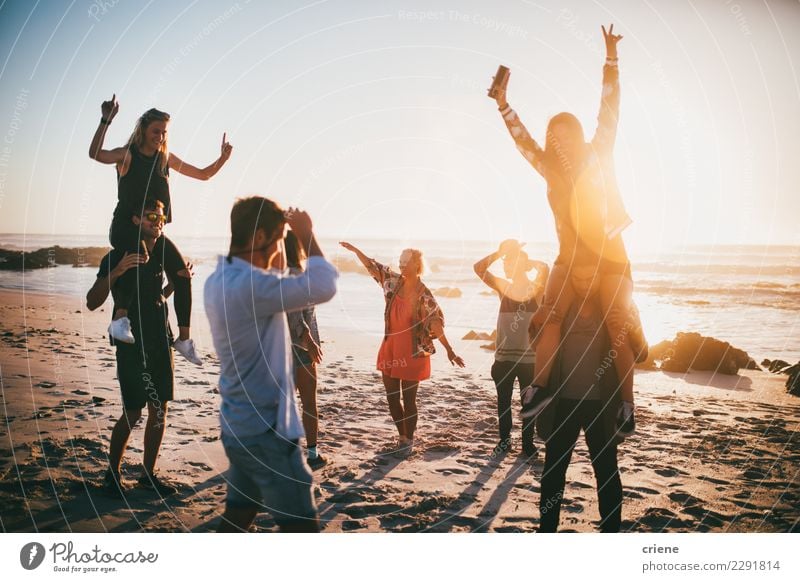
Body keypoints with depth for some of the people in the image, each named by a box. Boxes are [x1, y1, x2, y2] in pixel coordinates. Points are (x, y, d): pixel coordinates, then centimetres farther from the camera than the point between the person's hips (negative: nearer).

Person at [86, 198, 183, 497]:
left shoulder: (161, 253, 8)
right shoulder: (117, 257, -10)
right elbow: (92, 302, -14)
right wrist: (114, 273, -29)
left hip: (161, 342, 6)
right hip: (131, 345, -6)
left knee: (159, 410, 8)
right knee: (132, 413, -4)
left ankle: (148, 474, 20)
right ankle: (112, 474, 16)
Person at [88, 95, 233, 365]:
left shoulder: (166, 158, 12)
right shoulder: (127, 155, -2)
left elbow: (203, 174, 18)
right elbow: (95, 154, -24)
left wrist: (223, 158, 2)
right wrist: (106, 121, -34)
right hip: (124, 228, -5)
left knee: (182, 273, -12)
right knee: (136, 256, -38)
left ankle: (185, 338, -8)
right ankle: (120, 318, -38)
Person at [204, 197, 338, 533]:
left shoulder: (219, 281, 6)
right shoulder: (250, 284, -24)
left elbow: (275, 294, 23)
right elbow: (323, 288, -30)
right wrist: (306, 235, -14)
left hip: (239, 425, 10)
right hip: (265, 429, -10)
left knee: (238, 515, 20)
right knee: (301, 526, 0)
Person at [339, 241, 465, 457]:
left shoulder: (424, 295, -15)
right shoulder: (394, 281, 1)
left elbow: (436, 324, -17)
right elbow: (373, 267, 13)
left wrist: (449, 350, -22)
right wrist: (354, 249, 14)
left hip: (412, 353, -6)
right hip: (390, 349, 6)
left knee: (408, 399, 5)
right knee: (392, 397, 12)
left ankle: (409, 440, 23)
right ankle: (402, 436, 30)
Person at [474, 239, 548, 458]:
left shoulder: (536, 288, -3)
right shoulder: (503, 287, 4)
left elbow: (544, 268, -23)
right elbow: (479, 268, -4)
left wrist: (521, 258, -11)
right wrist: (499, 252, -11)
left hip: (528, 357, -3)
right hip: (503, 356, 3)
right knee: (503, 402, 12)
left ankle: (527, 443, 21)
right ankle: (504, 440, 27)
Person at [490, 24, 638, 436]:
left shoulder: (599, 154, 1)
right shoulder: (552, 168, 6)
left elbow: (609, 106, -1)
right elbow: (523, 140, 5)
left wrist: (611, 58, -4)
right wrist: (503, 105, -3)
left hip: (609, 254, -2)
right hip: (570, 256, 2)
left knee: (618, 328, -3)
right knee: (550, 314, -19)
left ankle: (626, 404, 5)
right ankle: (540, 387, -19)